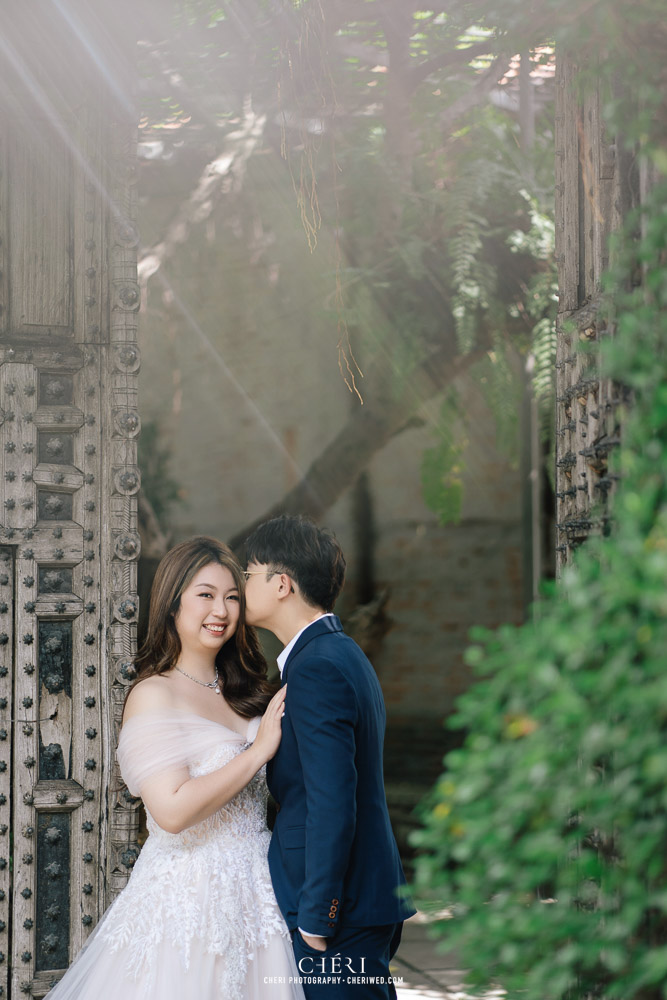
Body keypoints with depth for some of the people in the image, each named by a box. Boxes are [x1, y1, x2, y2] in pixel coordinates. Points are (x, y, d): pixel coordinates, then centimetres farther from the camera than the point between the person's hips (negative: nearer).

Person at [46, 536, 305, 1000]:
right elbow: (173, 811, -22)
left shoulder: (243, 693, 11)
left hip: (253, 900, 7)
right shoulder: (153, 696, -11)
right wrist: (258, 751, -19)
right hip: (189, 902, -7)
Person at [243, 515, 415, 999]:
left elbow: (332, 806, -22)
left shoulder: (317, 669, -16)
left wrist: (315, 919, -18)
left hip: (341, 907, -10)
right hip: (372, 899, 10)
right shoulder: (343, 654, 15)